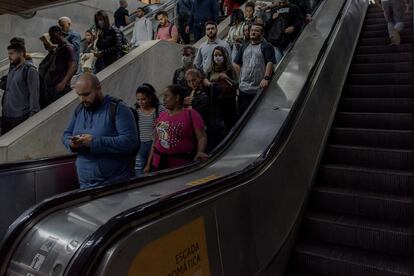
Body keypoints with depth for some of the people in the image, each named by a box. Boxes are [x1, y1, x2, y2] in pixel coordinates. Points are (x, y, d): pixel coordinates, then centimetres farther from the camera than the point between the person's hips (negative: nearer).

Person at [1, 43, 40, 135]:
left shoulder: (30, 70, -8)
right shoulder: (12, 70, 15)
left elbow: (34, 94, -13)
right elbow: (7, 90, 20)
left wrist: (33, 113, -17)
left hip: (21, 117, -7)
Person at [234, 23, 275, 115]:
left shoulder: (267, 46, 3)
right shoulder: (244, 47, 20)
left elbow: (270, 63, -10)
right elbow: (236, 64, 21)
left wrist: (266, 78, -21)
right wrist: (241, 76, 9)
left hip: (259, 88, -5)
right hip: (243, 88, 5)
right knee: (243, 114, 10)